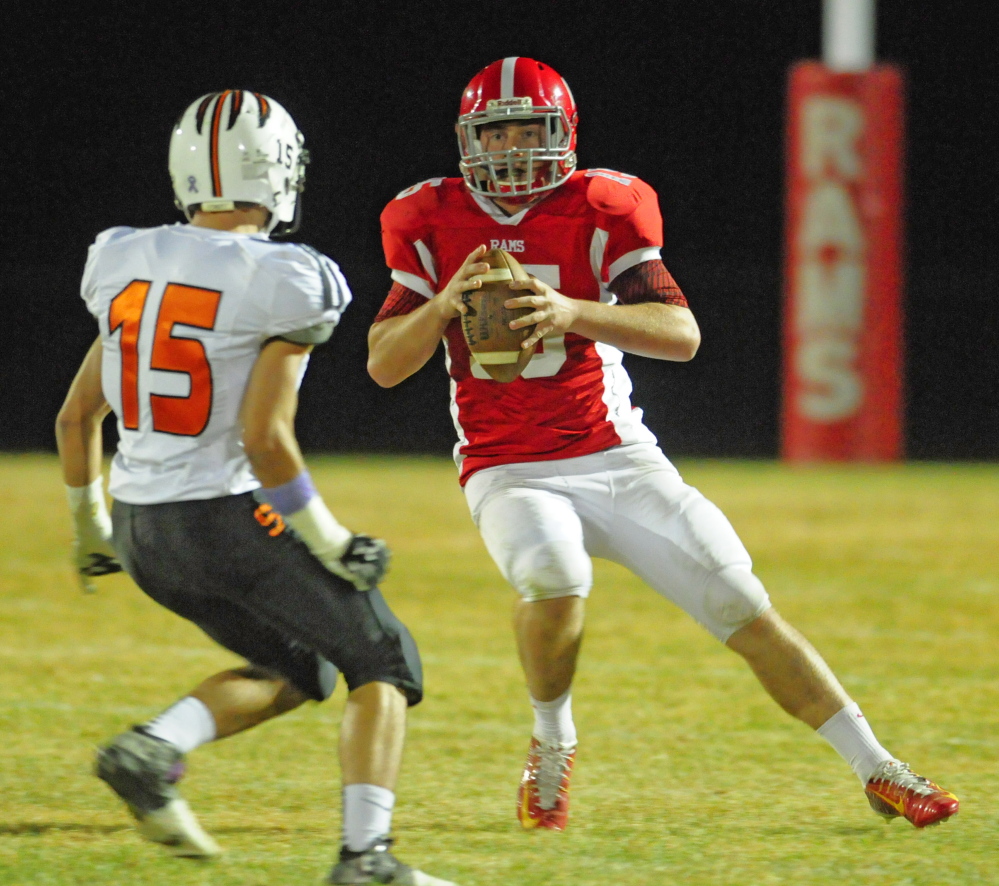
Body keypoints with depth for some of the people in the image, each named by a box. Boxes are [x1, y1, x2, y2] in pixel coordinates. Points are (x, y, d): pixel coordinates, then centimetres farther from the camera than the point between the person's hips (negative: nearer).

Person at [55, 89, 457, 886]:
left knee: (297, 673, 24)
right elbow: (265, 438, -20)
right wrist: (328, 543, -9)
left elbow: (76, 417, 10)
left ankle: (153, 751, 2)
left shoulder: (132, 268, 5)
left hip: (145, 527, 6)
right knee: (385, 669, 11)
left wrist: (91, 524, 24)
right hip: (234, 520, -6)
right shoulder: (281, 288, -14)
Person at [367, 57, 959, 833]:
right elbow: (383, 364, -2)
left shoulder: (598, 212, -5)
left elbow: (682, 334, -15)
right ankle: (552, 742, -6)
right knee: (553, 575, -33)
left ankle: (877, 770, 5)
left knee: (745, 608, -5)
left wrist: (574, 312, -31)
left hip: (617, 459, 1)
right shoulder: (436, 226, 0)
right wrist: (445, 303, -21)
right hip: (508, 472, -1)